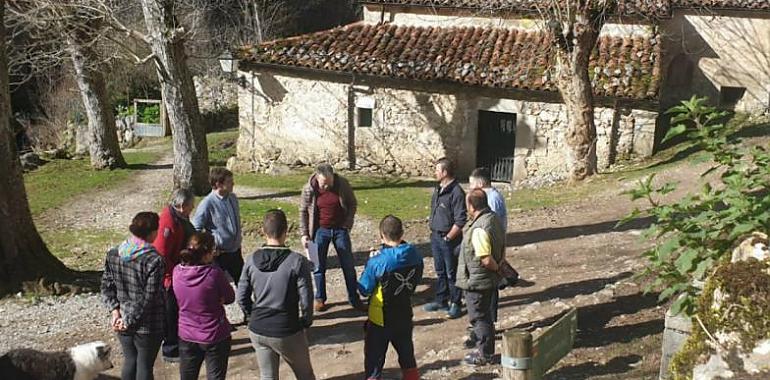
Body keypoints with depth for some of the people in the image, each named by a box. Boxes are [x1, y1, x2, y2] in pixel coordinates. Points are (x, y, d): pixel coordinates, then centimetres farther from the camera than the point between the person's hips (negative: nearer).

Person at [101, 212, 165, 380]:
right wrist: (130, 320, -12)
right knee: (145, 366, 10)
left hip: (122, 323, 6)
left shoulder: (113, 254, -3)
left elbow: (107, 287, 1)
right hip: (148, 326, -5)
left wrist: (115, 311, -2)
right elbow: (148, 298, -22)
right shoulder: (154, 261, -22)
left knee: (130, 360, 22)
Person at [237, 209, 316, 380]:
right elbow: (306, 300, -16)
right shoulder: (297, 261, -18)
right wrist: (306, 321, 2)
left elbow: (242, 298, 0)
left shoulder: (252, 260, -6)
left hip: (257, 331, 4)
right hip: (287, 333, -4)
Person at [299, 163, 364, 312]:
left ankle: (354, 299, 17)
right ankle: (320, 298, 22)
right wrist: (304, 234, -5)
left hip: (340, 229, 1)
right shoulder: (309, 189, -13)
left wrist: (347, 224, -6)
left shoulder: (343, 184, -13)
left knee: (348, 266, 5)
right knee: (319, 267, 6)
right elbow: (303, 211, -1)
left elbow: (352, 204, 1)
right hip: (320, 231, -1)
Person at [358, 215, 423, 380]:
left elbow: (364, 289, -14)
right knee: (407, 354, 25)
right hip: (404, 317, 4)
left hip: (380, 320, -4)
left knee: (374, 360, 10)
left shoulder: (377, 262, -25)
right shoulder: (415, 256, -11)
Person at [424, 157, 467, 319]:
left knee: (452, 273, 3)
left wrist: (448, 238, -16)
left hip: (449, 240, -8)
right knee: (440, 271, 18)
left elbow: (460, 221, -20)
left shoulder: (456, 192, -19)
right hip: (435, 237, 8)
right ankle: (441, 300, 29)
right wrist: (433, 232, 13)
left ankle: (455, 304, 14)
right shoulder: (438, 189, 8)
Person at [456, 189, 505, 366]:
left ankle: (484, 355, 17)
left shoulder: (479, 229, -30)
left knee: (479, 317, 5)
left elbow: (486, 260, -31)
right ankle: (486, 349, 34)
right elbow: (502, 247, 12)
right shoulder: (493, 218, 2)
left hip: (476, 281, -10)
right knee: (485, 315, 21)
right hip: (489, 279, 10)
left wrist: (497, 268, -13)